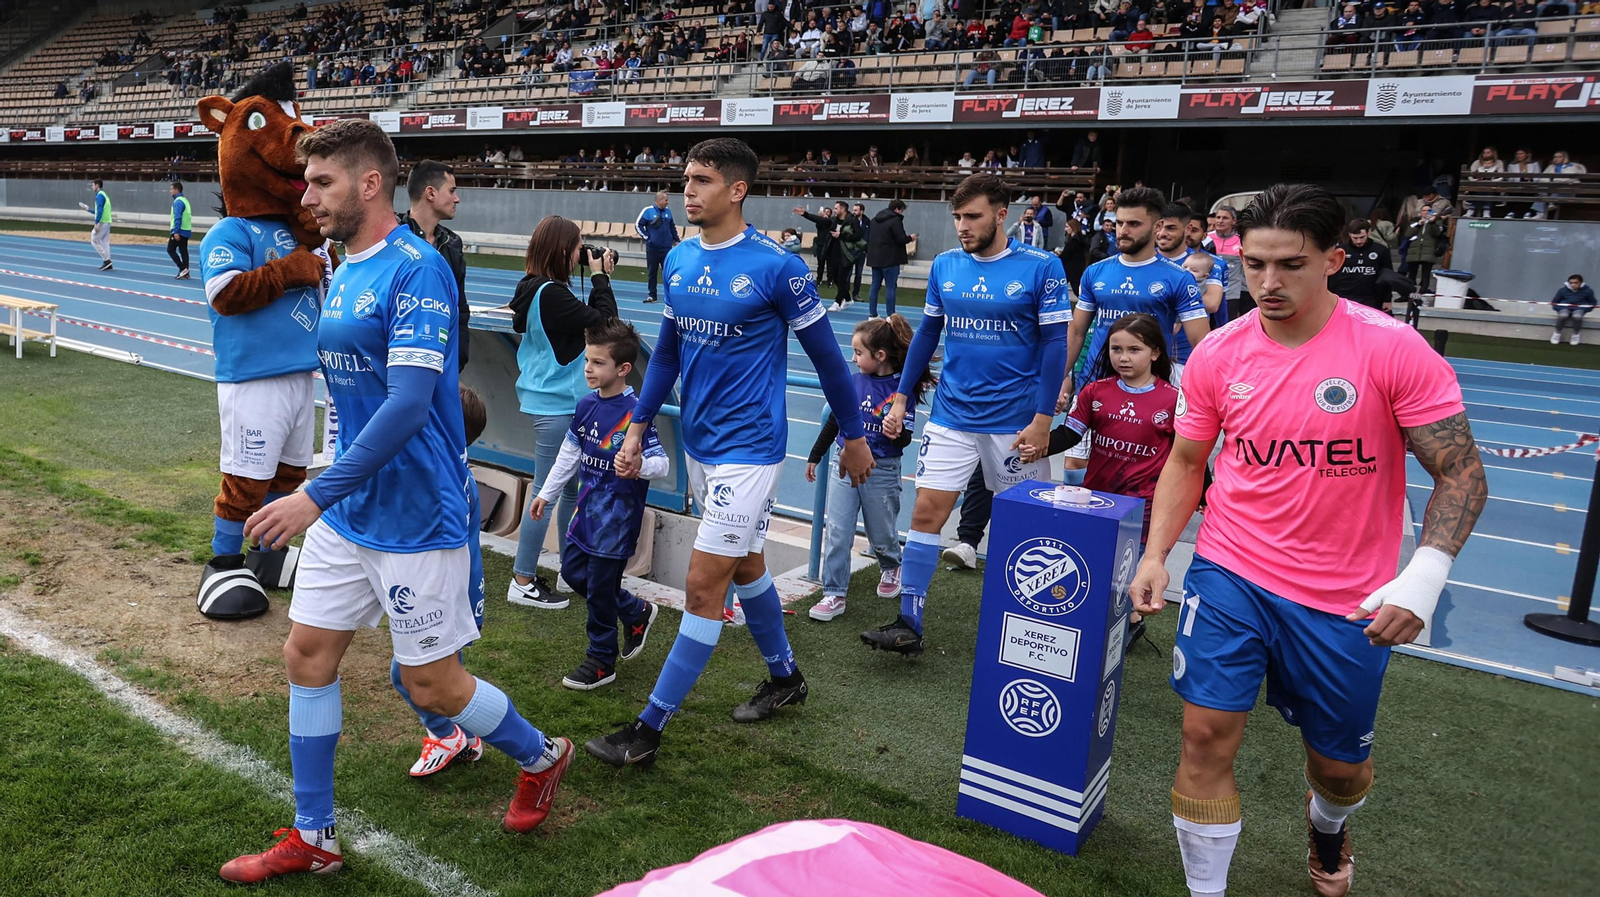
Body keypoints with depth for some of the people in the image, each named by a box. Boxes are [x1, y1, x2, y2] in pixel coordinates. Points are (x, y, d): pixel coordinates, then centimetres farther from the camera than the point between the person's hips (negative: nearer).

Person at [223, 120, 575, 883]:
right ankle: (312, 840, 28)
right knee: (307, 655, 11)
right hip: (346, 512, 9)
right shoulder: (344, 273, 10)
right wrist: (328, 495, 22)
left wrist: (319, 494, -28)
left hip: (414, 518, -9)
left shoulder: (417, 269, -18)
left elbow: (410, 401, -27)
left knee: (432, 684, 3)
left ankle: (540, 757, 31)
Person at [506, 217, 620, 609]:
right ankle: (522, 582, 9)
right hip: (556, 405, -10)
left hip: (551, 401, 10)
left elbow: (586, 318, 12)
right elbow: (604, 321, -18)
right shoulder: (551, 294, -20)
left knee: (571, 489, 17)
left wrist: (598, 278, 5)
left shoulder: (533, 289, 9)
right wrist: (601, 277, -7)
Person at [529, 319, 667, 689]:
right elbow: (570, 453, 16)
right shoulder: (587, 405, 4)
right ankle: (637, 613, 36)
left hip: (617, 516, -8)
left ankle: (601, 661, 23)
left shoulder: (635, 413, -19)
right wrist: (546, 493, 21)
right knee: (573, 571, 18)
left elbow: (661, 462, -19)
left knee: (600, 587, 2)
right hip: (588, 509, 8)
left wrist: (639, 465, -40)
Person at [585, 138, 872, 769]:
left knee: (703, 586, -5)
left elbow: (825, 354, -7)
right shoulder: (678, 260, 4)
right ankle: (785, 677, 41)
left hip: (748, 449, -8)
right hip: (698, 444, 8)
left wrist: (854, 437, 1)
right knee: (744, 564, 20)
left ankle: (649, 729, 5)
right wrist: (638, 428, 10)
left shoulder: (776, 266, -15)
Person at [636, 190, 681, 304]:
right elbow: (638, 224, -2)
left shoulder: (668, 211, 5)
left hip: (666, 247, 2)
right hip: (652, 248, -2)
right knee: (652, 272, 6)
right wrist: (646, 237, -7)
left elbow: (672, 226, 18)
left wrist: (676, 239, 16)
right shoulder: (648, 211, -6)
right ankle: (652, 295, 15)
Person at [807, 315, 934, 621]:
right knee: (836, 532, -2)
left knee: (882, 534, 15)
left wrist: (895, 431, -33)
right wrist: (815, 456, 17)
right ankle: (834, 595, 7)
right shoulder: (853, 381, -1)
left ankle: (890, 568, 46)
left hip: (881, 471, -3)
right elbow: (834, 421, 11)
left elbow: (904, 440, -10)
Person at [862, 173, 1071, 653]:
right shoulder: (944, 265, 4)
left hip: (1015, 421, -3)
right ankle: (909, 625, 4)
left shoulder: (1041, 267, -8)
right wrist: (900, 399, 11)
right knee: (927, 511, -3)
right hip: (951, 416, 3)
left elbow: (1054, 343, -8)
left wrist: (1042, 420, -12)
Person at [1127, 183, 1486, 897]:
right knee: (1207, 736, -5)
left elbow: (1460, 471, -9)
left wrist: (1424, 577, -22)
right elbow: (1186, 462, 9)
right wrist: (1156, 554, -1)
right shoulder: (1216, 355, -4)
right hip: (1229, 575, 2)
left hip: (1348, 601, -1)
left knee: (1340, 762, 15)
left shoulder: (1393, 349, -13)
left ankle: (1327, 829, 53)